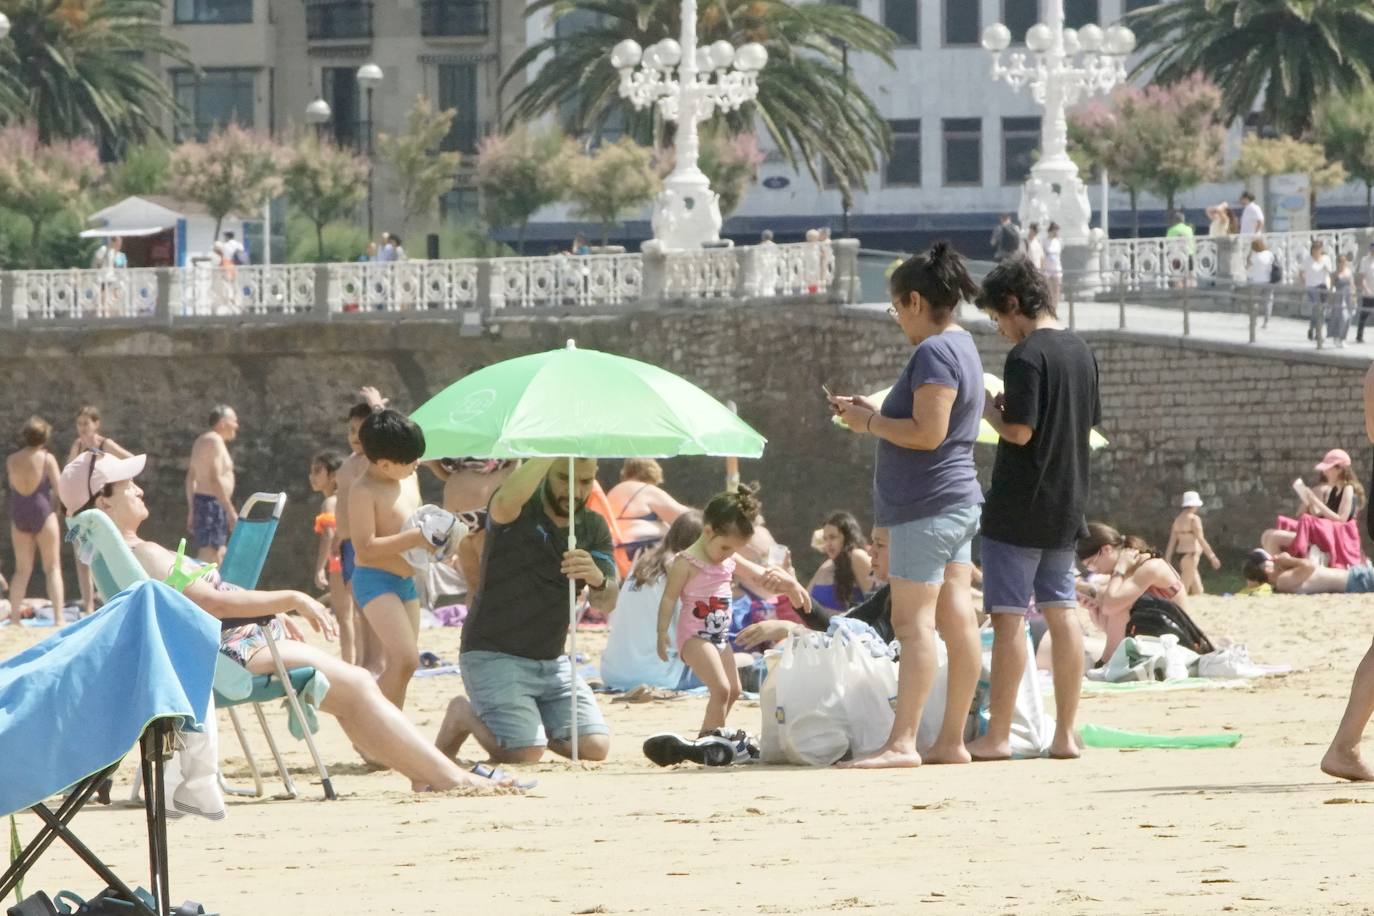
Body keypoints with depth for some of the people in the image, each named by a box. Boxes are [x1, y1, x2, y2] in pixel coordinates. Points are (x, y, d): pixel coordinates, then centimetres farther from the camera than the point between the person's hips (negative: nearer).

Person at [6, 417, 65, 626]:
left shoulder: (11, 460, 1)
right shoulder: (46, 459, -10)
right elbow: (59, 487, -10)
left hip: (18, 516, 4)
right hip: (43, 513, -4)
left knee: (22, 570, 12)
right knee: (53, 568, 2)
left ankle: (14, 618, 7)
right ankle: (58, 618, -8)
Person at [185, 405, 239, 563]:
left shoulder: (202, 441, 17)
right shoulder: (215, 441, -13)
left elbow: (191, 477, 20)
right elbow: (215, 479, -21)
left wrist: (191, 510, 22)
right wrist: (231, 512, -21)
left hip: (200, 502, 10)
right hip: (212, 504, -10)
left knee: (219, 555, 15)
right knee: (209, 556, -13)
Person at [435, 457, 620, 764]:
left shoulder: (594, 528, 5)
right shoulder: (520, 511, -11)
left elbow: (606, 603, -6)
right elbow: (505, 502, -38)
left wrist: (598, 580, -30)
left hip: (551, 662, 6)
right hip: (494, 655, -6)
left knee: (595, 748, -10)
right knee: (525, 755, -20)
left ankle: (530, 724, 19)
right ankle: (465, 716, 10)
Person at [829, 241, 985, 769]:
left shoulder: (934, 354, -15)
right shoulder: (961, 347, 17)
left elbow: (928, 433, -23)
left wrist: (871, 422, -11)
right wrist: (874, 415, 15)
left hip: (926, 507, -10)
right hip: (958, 502, 10)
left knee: (913, 623, -12)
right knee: (956, 621, 7)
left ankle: (902, 743, -15)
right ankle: (952, 741, 9)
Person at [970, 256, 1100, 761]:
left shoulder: (1027, 355, -16)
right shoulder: (1080, 350, 10)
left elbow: (1019, 431, -21)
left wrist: (991, 412, -2)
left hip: (1018, 510, -8)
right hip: (1066, 506, 8)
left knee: (1008, 617, -5)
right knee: (1062, 614, 9)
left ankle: (997, 735, -4)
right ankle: (1065, 733, 8)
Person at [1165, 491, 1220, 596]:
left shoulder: (1178, 520, 13)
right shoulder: (1194, 519, -10)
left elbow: (1172, 542, 12)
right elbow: (1201, 539, -16)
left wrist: (1167, 560, 13)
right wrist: (1212, 556, -14)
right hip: (1191, 555, -8)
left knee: (1198, 591, 12)